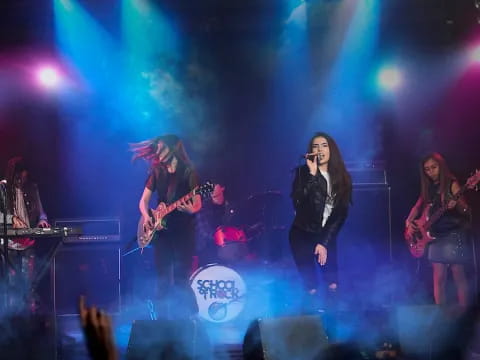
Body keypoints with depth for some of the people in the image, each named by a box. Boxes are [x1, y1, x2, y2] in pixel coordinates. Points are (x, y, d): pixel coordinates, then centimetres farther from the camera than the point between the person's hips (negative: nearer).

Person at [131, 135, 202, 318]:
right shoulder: (157, 172, 10)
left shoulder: (188, 172, -2)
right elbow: (144, 200, 12)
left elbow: (198, 204, -5)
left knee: (181, 278, -8)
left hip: (183, 231, -4)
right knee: (163, 278, 4)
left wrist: (191, 210, -27)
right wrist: (146, 216, -7)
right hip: (161, 230, 4)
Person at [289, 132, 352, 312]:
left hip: (327, 236, 2)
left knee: (332, 283, -6)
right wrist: (313, 174, -25)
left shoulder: (342, 178, 2)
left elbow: (341, 213, -1)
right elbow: (298, 203, -21)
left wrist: (324, 242, -7)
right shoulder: (303, 172, -4)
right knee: (310, 286, -8)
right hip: (302, 234, -2)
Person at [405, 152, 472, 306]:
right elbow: (418, 207, 16)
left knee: (458, 276, -3)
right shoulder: (428, 187, 12)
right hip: (436, 236, 5)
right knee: (439, 277, 3)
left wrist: (457, 204, -32)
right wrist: (409, 222, -2)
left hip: (454, 235, -5)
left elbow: (466, 211, -10)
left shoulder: (451, 184, -5)